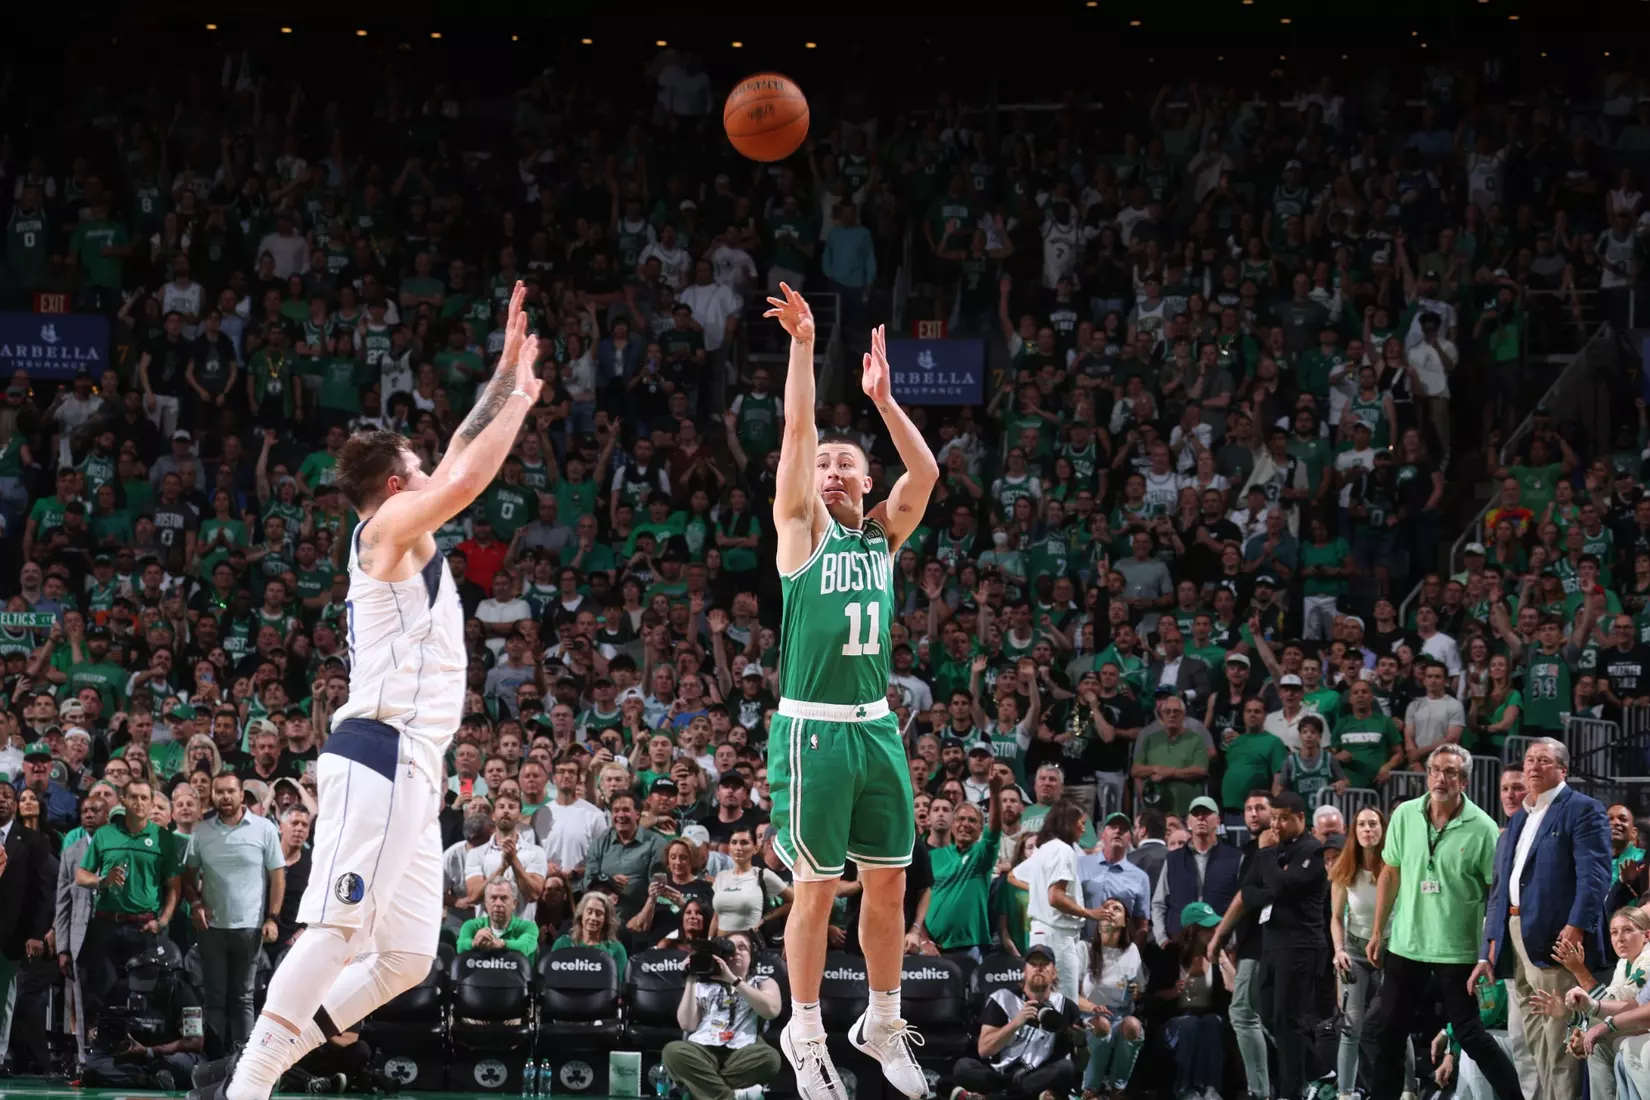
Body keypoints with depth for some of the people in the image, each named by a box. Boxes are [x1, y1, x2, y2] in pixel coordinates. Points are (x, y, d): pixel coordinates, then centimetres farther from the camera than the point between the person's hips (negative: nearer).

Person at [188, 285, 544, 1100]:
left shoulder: (408, 537, 24)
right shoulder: (389, 526, -2)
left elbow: (461, 461, 34)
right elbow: (467, 478, -15)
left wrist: (509, 367, 33)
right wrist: (522, 398, 0)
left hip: (412, 767, 10)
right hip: (381, 755, -10)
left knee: (405, 959, 6)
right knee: (339, 932, -19)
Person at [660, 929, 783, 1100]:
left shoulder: (763, 983, 22)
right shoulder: (704, 985, 24)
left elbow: (771, 1010, -2)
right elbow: (688, 1025, 10)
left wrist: (733, 980, -4)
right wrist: (691, 981, 6)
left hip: (741, 1054, -1)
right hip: (702, 1051, 1)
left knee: (769, 1056, -35)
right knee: (673, 1051, -33)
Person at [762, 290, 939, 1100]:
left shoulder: (883, 538, 12)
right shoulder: (802, 531, 0)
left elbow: (926, 471, 0)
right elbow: (797, 432, -9)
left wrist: (882, 399, -3)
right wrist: (802, 345, -13)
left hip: (877, 728, 5)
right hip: (813, 729, -5)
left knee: (888, 881, 9)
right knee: (817, 888, -1)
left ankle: (882, 1025, 23)